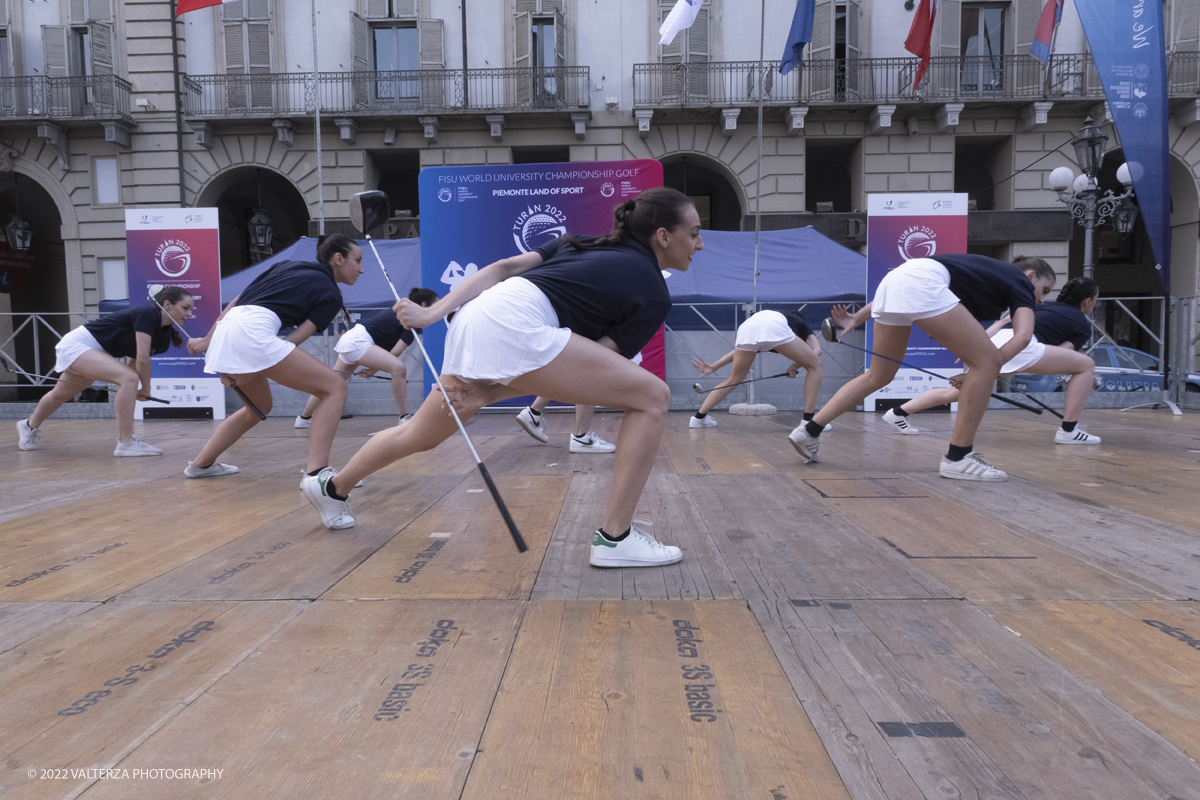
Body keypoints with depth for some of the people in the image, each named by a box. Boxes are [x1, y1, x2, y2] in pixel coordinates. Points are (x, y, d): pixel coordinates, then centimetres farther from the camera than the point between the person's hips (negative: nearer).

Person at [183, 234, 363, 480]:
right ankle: (316, 475, -22)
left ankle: (201, 464, 41)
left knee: (259, 406, 30)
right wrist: (244, 374, -2)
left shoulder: (288, 265, 27)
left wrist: (208, 339, 26)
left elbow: (236, 301, 23)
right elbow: (295, 339, -2)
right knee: (334, 387, -7)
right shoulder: (330, 295, 7)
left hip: (225, 330, 9)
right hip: (252, 331, -9)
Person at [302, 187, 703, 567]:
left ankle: (332, 488, 53)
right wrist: (491, 393, -1)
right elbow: (593, 359, -2)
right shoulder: (654, 296, 6)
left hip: (472, 322, 9)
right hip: (512, 324, -9)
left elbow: (504, 267, 14)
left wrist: (433, 312, 9)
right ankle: (615, 538, -6)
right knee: (652, 398, -4)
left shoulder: (584, 243, 25)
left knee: (419, 436, 30)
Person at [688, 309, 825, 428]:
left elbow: (740, 349, 37)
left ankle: (699, 417, 25)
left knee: (734, 379, 23)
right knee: (814, 365, 13)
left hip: (747, 325, 5)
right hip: (774, 327, -5)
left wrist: (713, 367, 34)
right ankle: (808, 421, 7)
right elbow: (816, 350, 13)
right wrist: (796, 366, 10)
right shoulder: (803, 325, 37)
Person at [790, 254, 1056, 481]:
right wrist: (983, 370, -5)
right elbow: (1023, 335, -7)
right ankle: (958, 458, 0)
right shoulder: (1021, 283, 16)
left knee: (879, 377, 19)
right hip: (921, 283, -9)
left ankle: (809, 431, 19)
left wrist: (857, 318, 28)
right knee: (985, 362, -2)